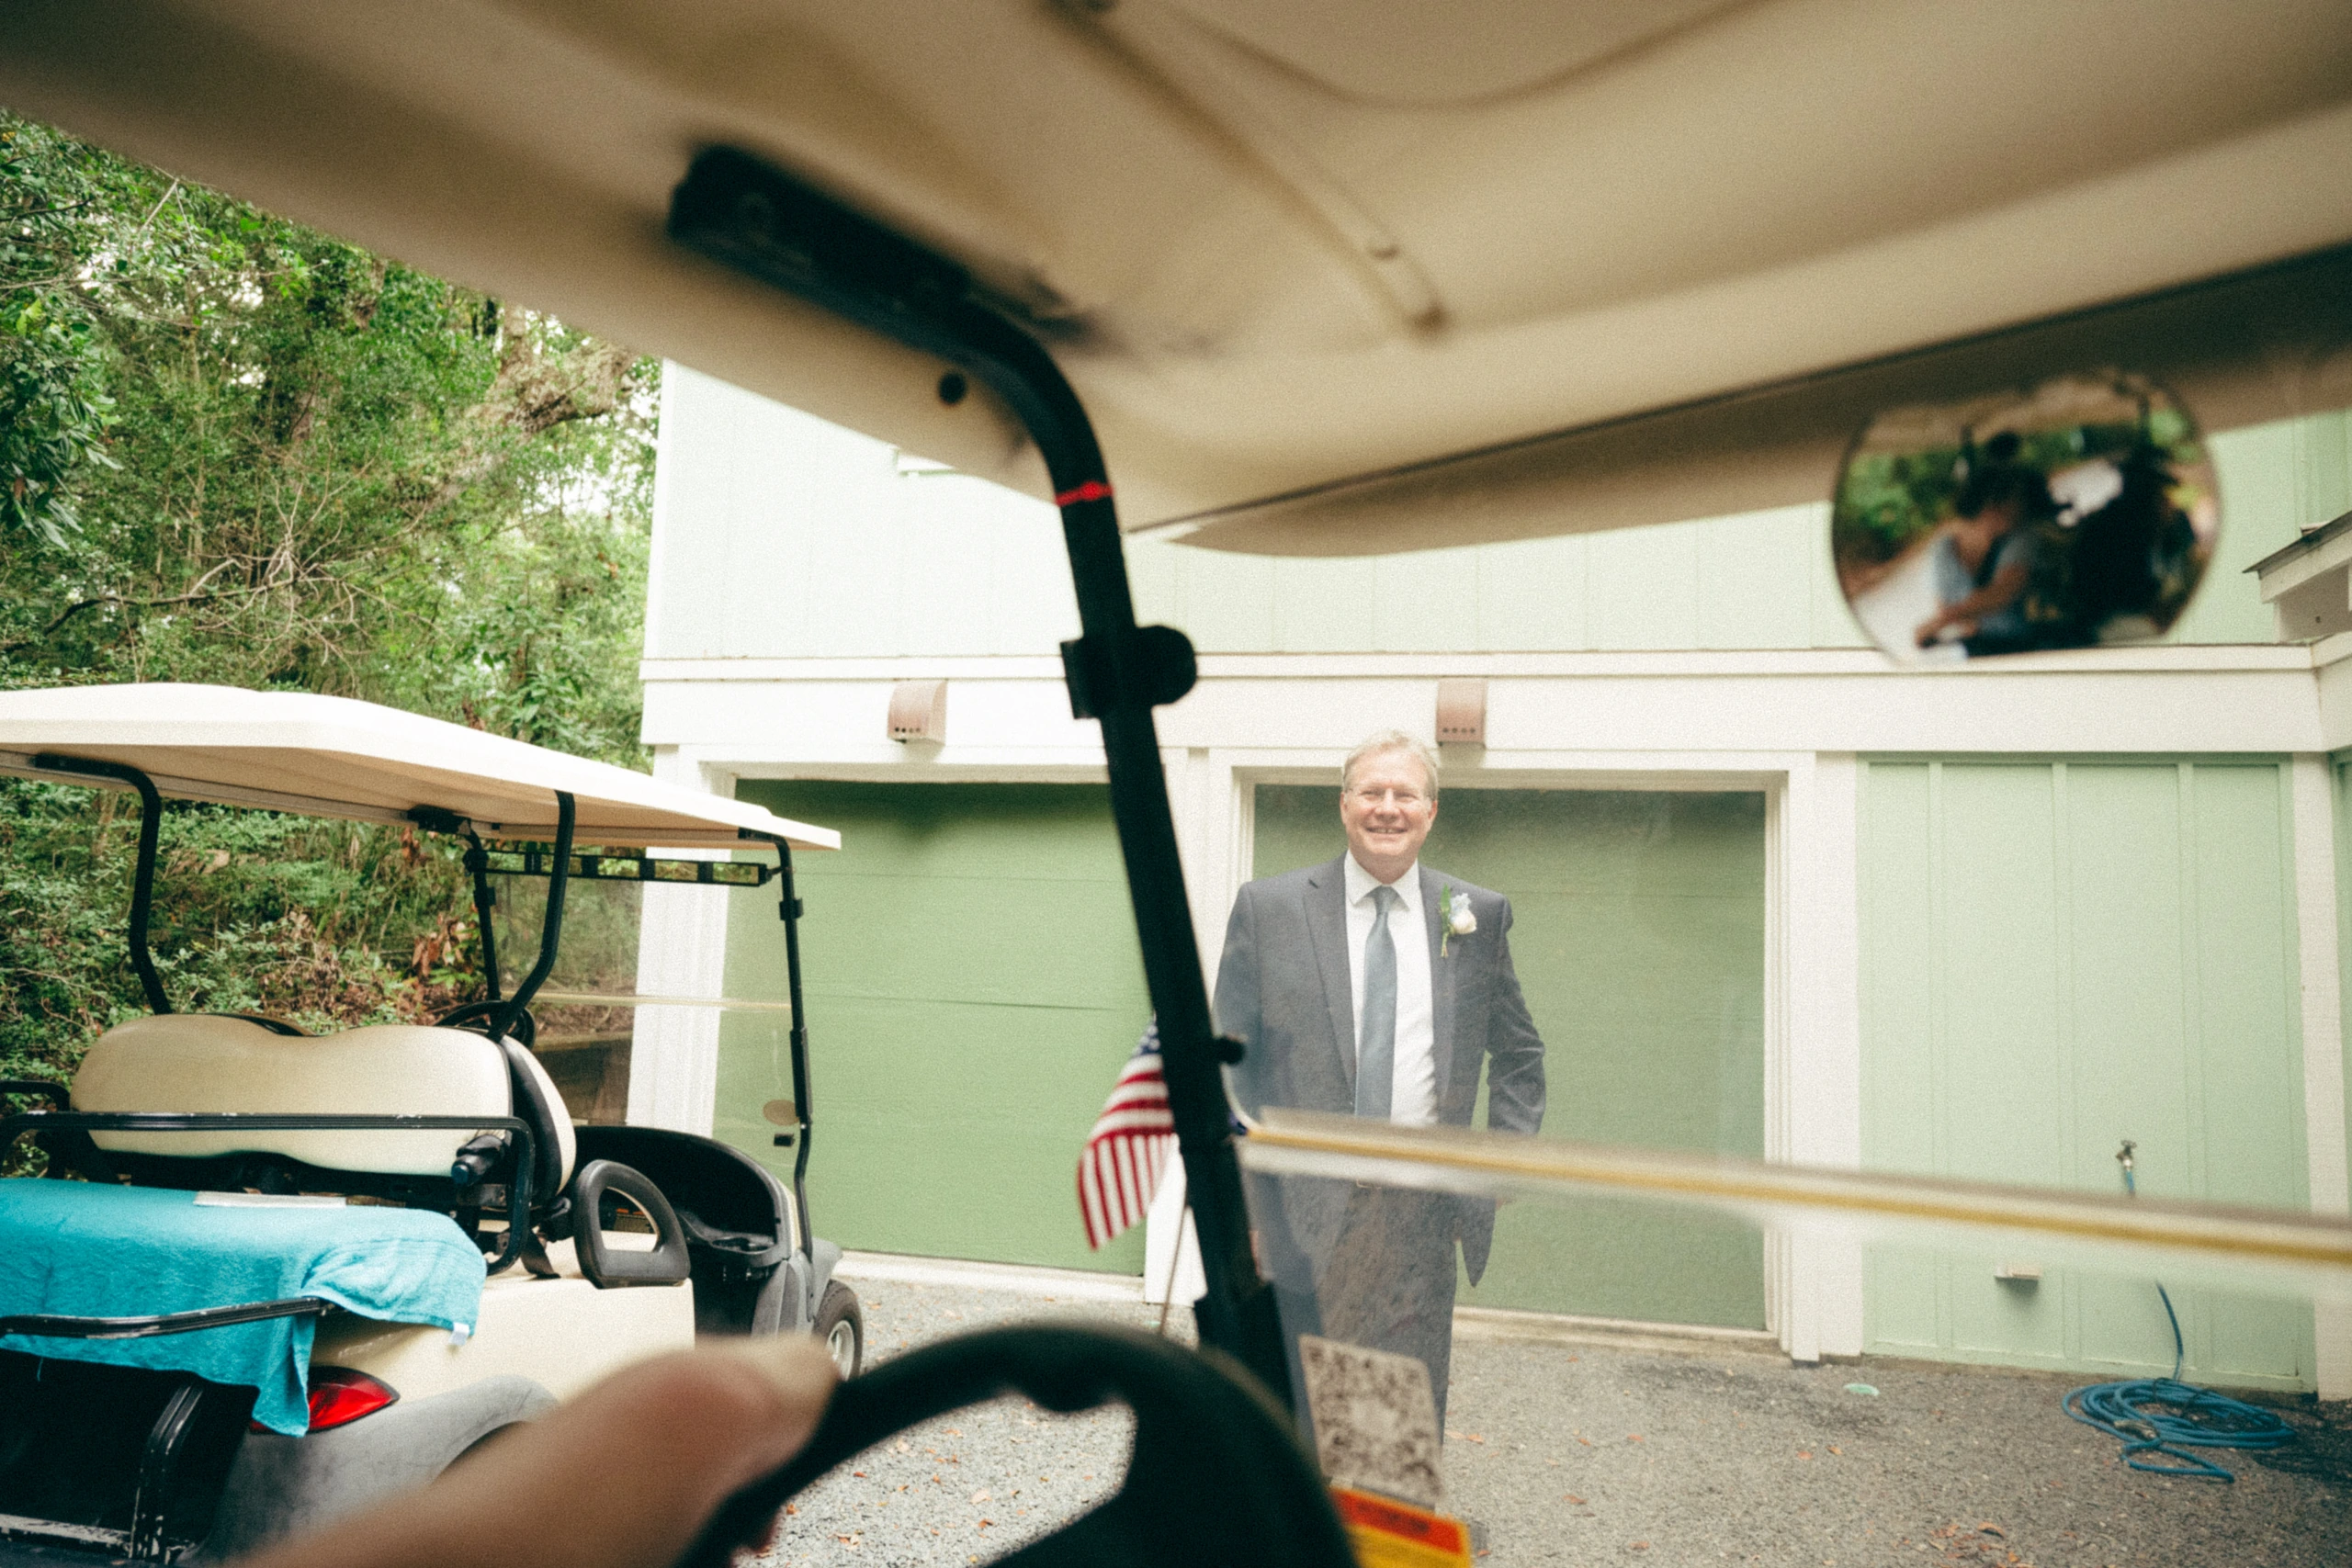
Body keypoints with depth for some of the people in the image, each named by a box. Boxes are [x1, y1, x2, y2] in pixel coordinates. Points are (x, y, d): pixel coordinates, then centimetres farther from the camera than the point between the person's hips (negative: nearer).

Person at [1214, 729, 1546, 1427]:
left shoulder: (1478, 917, 6)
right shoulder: (1268, 908, 1)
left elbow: (1519, 1055, 18)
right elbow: (1228, 1062, 1)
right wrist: (1239, 1205, -3)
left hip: (1421, 1219, 1)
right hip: (1298, 1213, -1)